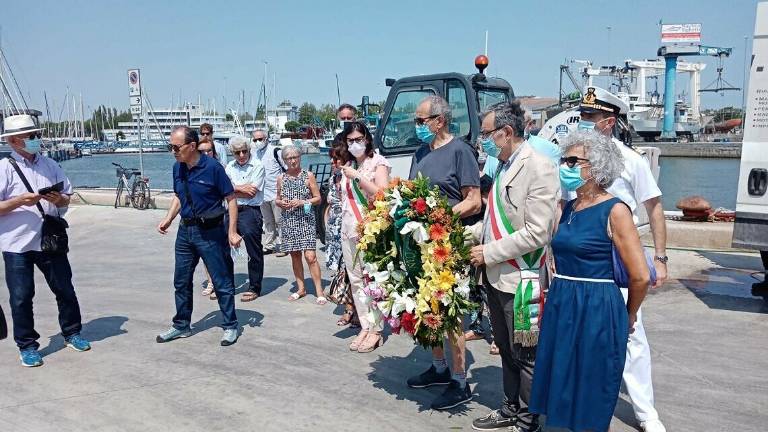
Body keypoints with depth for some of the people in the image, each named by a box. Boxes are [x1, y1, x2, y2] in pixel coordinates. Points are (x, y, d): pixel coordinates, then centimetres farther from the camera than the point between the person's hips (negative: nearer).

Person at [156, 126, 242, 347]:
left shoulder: (212, 167, -16)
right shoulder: (178, 168, 3)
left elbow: (231, 199, -12)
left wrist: (232, 232, -16)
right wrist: (168, 219, 4)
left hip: (210, 232, -6)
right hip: (185, 231, 7)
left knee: (221, 282, 3)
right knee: (181, 282, 14)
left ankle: (230, 326, 16)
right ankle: (181, 326, 29)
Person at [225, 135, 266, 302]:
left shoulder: (257, 166, -5)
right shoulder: (230, 167, 11)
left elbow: (251, 193, -12)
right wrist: (240, 188, -11)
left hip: (250, 211, -5)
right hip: (232, 211, 6)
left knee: (254, 252, 0)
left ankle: (254, 288, 11)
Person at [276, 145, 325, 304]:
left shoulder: (308, 176, -1)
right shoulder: (281, 178, 8)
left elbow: (318, 198, 1)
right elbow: (278, 200, 17)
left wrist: (302, 202, -14)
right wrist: (281, 203, -5)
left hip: (306, 220, -3)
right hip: (288, 221, 4)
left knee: (310, 256, -10)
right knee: (295, 255, 10)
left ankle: (319, 292, -4)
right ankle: (301, 288, 23)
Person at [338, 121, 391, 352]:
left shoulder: (378, 162, -1)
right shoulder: (347, 166, 17)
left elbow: (382, 193, -14)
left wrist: (356, 176, -13)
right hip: (349, 230, 6)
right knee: (355, 279, 7)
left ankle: (375, 330, 2)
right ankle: (365, 326, 15)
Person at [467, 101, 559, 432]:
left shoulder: (539, 168, -16)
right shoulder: (503, 166, 9)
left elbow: (537, 233, -22)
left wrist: (489, 253, -16)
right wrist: (470, 232, 6)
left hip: (521, 281, -8)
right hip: (496, 278, 8)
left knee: (525, 356, 8)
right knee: (506, 351, 20)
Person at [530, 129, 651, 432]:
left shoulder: (614, 211, -12)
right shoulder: (568, 208, 8)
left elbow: (640, 276, -12)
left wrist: (628, 315, 1)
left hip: (597, 310, -7)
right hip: (561, 305, 7)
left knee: (592, 407, 8)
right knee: (564, 390, 16)